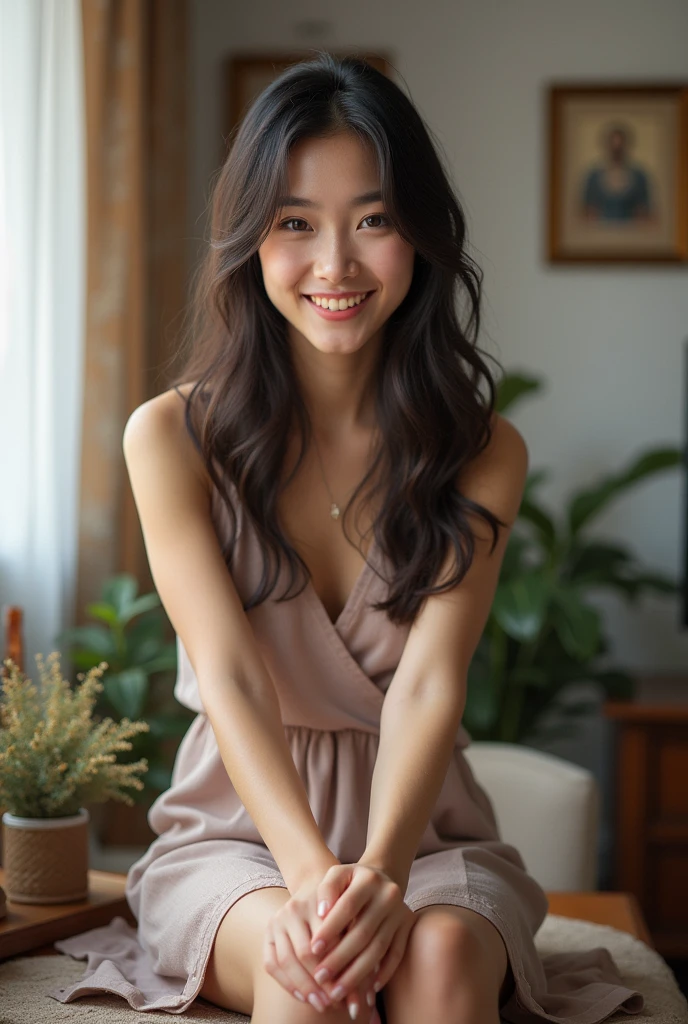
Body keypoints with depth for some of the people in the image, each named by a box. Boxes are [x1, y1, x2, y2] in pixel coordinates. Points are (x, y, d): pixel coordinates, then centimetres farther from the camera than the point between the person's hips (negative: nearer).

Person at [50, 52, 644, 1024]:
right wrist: (313, 872, -34)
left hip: (421, 823, 1)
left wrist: (379, 871, -35)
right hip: (237, 826, -1)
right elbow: (230, 675, -16)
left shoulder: (485, 453, -2)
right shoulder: (172, 437, -4)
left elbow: (427, 686, -15)